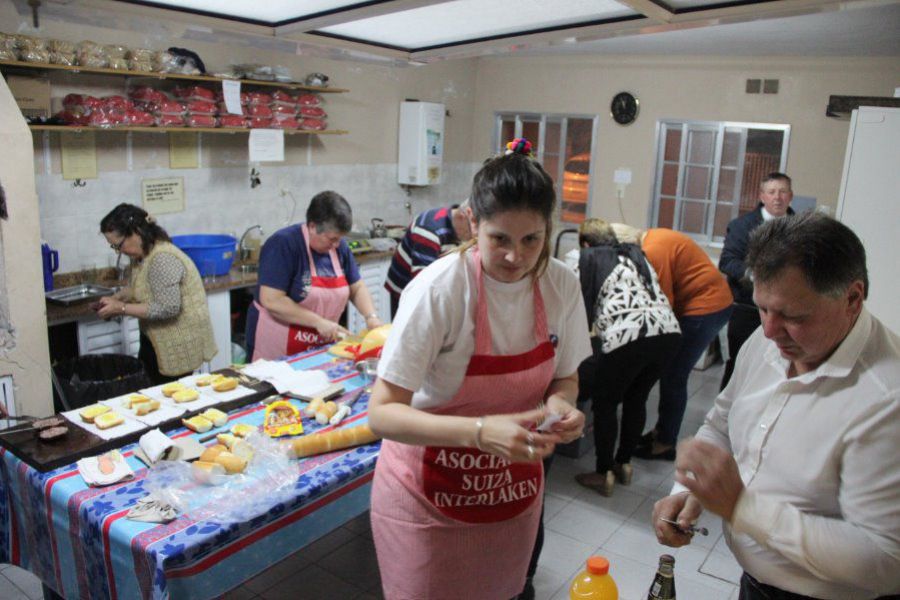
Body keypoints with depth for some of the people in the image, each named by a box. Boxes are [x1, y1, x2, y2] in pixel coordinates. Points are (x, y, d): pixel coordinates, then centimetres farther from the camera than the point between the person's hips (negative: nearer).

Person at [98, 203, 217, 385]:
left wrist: (121, 308, -21)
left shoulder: (162, 259, -24)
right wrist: (116, 298, 4)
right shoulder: (142, 254, 5)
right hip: (156, 341, 9)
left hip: (178, 344, -9)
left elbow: (167, 308, -27)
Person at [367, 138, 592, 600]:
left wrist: (560, 403, -19)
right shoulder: (439, 289, -25)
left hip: (513, 490, 5)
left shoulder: (561, 285, -11)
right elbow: (383, 413, -24)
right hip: (430, 494, -4)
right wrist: (481, 432, -38)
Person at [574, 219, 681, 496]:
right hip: (669, 331, 6)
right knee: (636, 400, 23)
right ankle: (624, 464, 35)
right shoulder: (635, 253, 26)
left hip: (627, 337, -6)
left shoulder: (589, 258, 12)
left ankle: (604, 474, 21)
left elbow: (582, 303, 7)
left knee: (604, 404, 13)